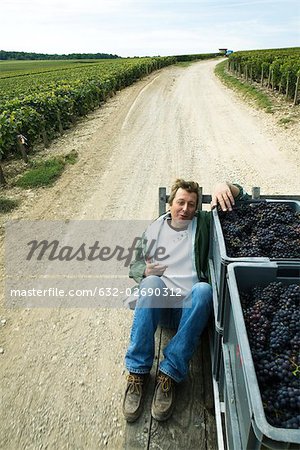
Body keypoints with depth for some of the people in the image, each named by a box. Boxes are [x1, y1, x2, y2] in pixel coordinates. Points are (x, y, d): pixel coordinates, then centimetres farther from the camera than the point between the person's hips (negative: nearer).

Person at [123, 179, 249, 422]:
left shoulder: (204, 223, 10)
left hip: (190, 306, 0)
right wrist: (145, 271, -9)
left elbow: (242, 196, 8)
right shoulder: (155, 228, 13)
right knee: (151, 282, -33)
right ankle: (138, 371, -27)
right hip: (159, 304, 1)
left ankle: (170, 373, -30)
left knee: (203, 290, -34)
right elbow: (135, 265, 16)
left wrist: (225, 187, -16)